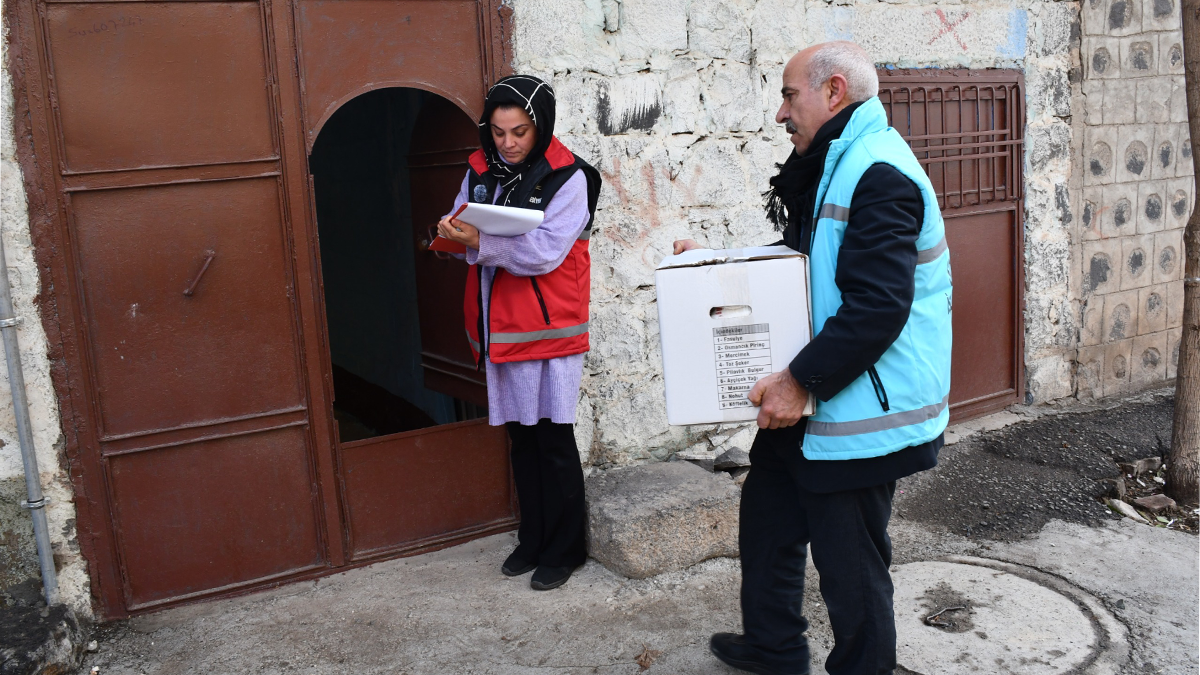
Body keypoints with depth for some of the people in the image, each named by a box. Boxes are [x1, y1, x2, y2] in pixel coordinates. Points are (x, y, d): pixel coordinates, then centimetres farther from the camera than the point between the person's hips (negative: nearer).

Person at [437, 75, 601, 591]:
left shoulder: (567, 177, -10)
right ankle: (533, 539, 28)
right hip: (498, 326, 6)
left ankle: (564, 548, 17)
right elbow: (465, 231, 10)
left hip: (549, 326, -6)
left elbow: (544, 251, -20)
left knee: (553, 437, 1)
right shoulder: (480, 171, 8)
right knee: (520, 433, 14)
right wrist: (452, 235, -13)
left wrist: (480, 242, -27)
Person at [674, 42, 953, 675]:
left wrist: (802, 379, -26)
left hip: (860, 411, -11)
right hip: (812, 400, 11)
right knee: (767, 509, 22)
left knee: (849, 560, 3)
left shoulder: (878, 174, -20)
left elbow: (877, 307, -27)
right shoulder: (833, 166, 14)